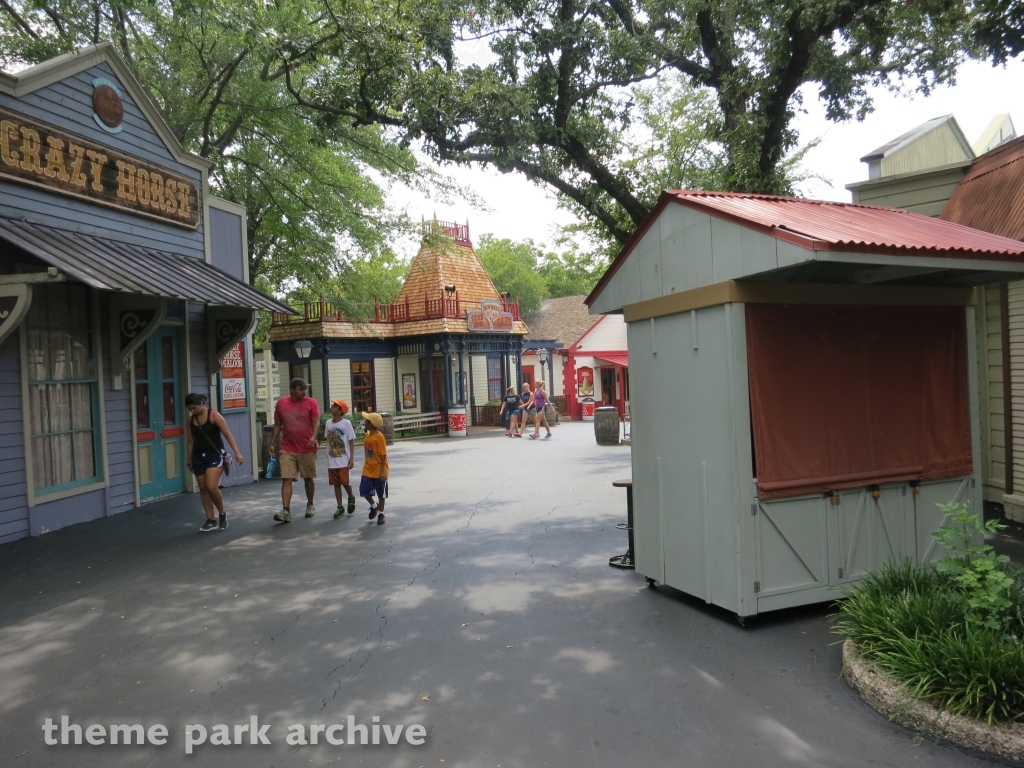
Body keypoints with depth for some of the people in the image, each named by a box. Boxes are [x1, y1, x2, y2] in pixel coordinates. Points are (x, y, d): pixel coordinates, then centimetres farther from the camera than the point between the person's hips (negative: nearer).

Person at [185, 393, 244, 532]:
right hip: (198, 456, 6)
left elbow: (227, 434, -13)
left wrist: (237, 452, -20)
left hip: (215, 454, -6)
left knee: (211, 487, -17)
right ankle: (211, 521, 14)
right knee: (203, 489, 5)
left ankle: (222, 515, 5)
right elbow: (190, 441, 15)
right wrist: (189, 460, 16)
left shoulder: (214, 415, -9)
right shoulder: (191, 420, 7)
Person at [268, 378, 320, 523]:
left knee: (308, 478, 11)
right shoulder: (281, 403, 5)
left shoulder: (311, 402, -3)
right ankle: (286, 511, -9)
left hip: (307, 449, -1)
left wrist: (314, 437, -29)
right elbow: (277, 425, 11)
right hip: (287, 449, 1)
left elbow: (316, 422, -11)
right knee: (286, 479, -7)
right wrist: (272, 444, 7)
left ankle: (310, 505, 29)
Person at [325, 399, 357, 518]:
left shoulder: (346, 423, -9)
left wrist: (351, 458, -12)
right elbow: (328, 440, 11)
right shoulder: (328, 423, 5)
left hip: (344, 460, -5)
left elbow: (351, 441, -7)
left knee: (344, 482, -6)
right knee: (336, 484, 8)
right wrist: (328, 456, 10)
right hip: (332, 461, 5)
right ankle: (340, 507, 17)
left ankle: (351, 497, 25)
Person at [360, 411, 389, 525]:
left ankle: (381, 514, 20)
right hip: (368, 470, 7)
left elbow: (383, 455, -18)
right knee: (364, 491, 5)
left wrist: (383, 471, -19)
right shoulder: (368, 435, 5)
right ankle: (374, 506, 31)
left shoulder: (379, 437, -18)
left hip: (379, 471, -7)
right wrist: (365, 466, 17)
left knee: (381, 494, 7)